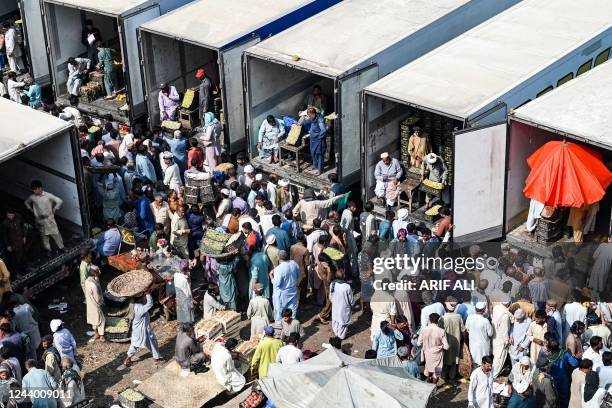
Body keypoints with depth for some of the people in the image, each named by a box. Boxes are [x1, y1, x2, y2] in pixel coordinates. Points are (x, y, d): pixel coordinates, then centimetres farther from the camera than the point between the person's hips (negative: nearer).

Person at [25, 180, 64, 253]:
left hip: (49, 219, -2)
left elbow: (60, 201, -11)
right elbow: (26, 203, 17)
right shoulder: (32, 197, -6)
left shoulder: (48, 195, -15)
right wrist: (32, 210, 9)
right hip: (39, 220, 3)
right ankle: (48, 250, 25)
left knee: (55, 234, 4)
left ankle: (61, 247, 20)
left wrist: (54, 210, -7)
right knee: (44, 236, 12)